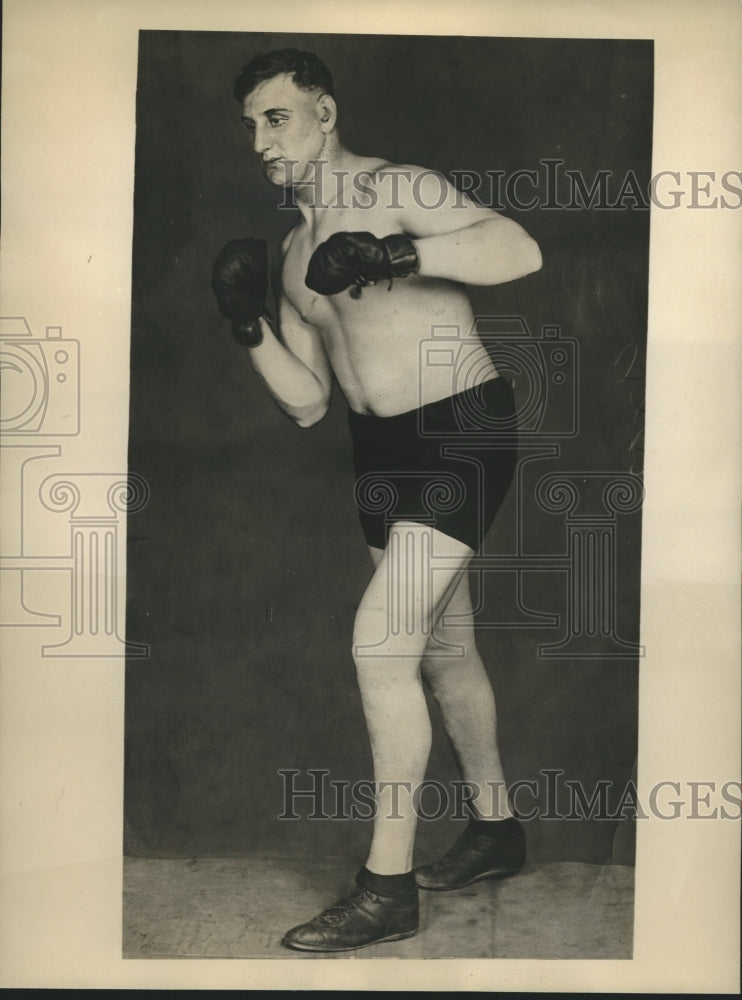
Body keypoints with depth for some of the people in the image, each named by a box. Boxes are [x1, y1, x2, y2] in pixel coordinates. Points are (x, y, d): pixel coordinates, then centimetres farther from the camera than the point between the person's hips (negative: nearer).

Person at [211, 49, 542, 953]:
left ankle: (387, 889, -5)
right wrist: (249, 326, -7)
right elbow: (306, 404, 8)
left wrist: (396, 253, -36)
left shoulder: (395, 191, -9)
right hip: (382, 450, 8)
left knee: (380, 641, -16)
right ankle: (495, 830, 34)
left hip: (463, 434, -8)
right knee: (443, 651, 16)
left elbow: (519, 250, -26)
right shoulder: (293, 252, 12)